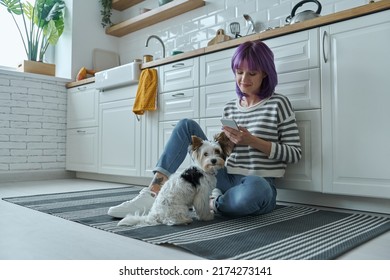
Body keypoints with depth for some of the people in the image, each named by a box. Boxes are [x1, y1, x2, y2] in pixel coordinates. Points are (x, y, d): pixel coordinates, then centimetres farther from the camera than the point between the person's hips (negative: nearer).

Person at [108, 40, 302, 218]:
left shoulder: (278, 104, -2)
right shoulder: (229, 108, 11)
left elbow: (294, 154, -4)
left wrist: (252, 141, -15)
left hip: (259, 187, -4)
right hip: (227, 180, 4)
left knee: (253, 187, -43)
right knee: (187, 125, -8)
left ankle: (211, 203, -11)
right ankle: (153, 193, -20)